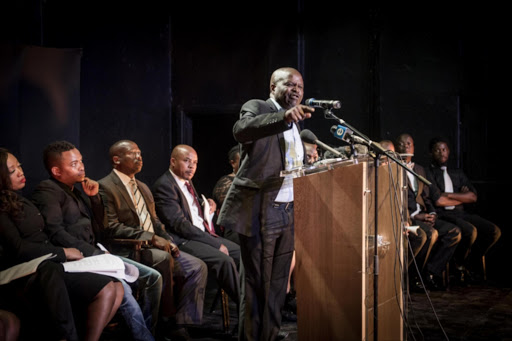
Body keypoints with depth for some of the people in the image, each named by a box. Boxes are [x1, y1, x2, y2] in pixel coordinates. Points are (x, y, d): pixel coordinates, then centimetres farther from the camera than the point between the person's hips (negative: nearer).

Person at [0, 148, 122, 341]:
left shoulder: (20, 200, 21)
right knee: (105, 290, -22)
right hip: (39, 274, -9)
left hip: (51, 267, 9)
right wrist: (63, 253, -10)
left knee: (117, 288, -9)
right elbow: (18, 249, -17)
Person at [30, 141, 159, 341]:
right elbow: (56, 234, -18)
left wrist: (94, 197, 6)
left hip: (95, 254, 9)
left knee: (153, 277, 0)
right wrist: (95, 253, -19)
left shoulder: (77, 191, 20)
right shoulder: (47, 191, -6)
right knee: (121, 288, -32)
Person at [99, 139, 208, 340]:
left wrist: (167, 240, 3)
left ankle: (181, 325, -10)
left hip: (154, 246, 8)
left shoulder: (143, 188, 23)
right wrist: (151, 238, -20)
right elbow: (111, 227, -15)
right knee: (163, 259, -36)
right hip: (127, 251, -8)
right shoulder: (105, 187, -5)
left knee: (198, 267, -9)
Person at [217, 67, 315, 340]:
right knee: (259, 283, -3)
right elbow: (241, 130, -28)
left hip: (288, 212, 8)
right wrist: (284, 116, -40)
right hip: (259, 212, -8)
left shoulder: (294, 123, 19)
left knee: (278, 282, 11)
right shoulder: (257, 107, -4)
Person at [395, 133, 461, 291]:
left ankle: (431, 272, -12)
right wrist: (414, 215, -16)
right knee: (432, 233, -32)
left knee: (454, 232, -11)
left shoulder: (420, 169, 24)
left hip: (422, 215, 8)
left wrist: (432, 213, 2)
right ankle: (417, 276, -13)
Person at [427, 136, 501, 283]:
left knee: (494, 231, -13)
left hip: (461, 214, 7)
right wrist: (462, 197, 3)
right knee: (470, 231, -33)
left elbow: (473, 197, 7)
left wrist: (449, 195, -7)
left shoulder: (458, 173, 22)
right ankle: (459, 266, -5)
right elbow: (438, 201, -11)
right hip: (442, 215, -6)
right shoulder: (428, 173, 2)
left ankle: (470, 263, 4)